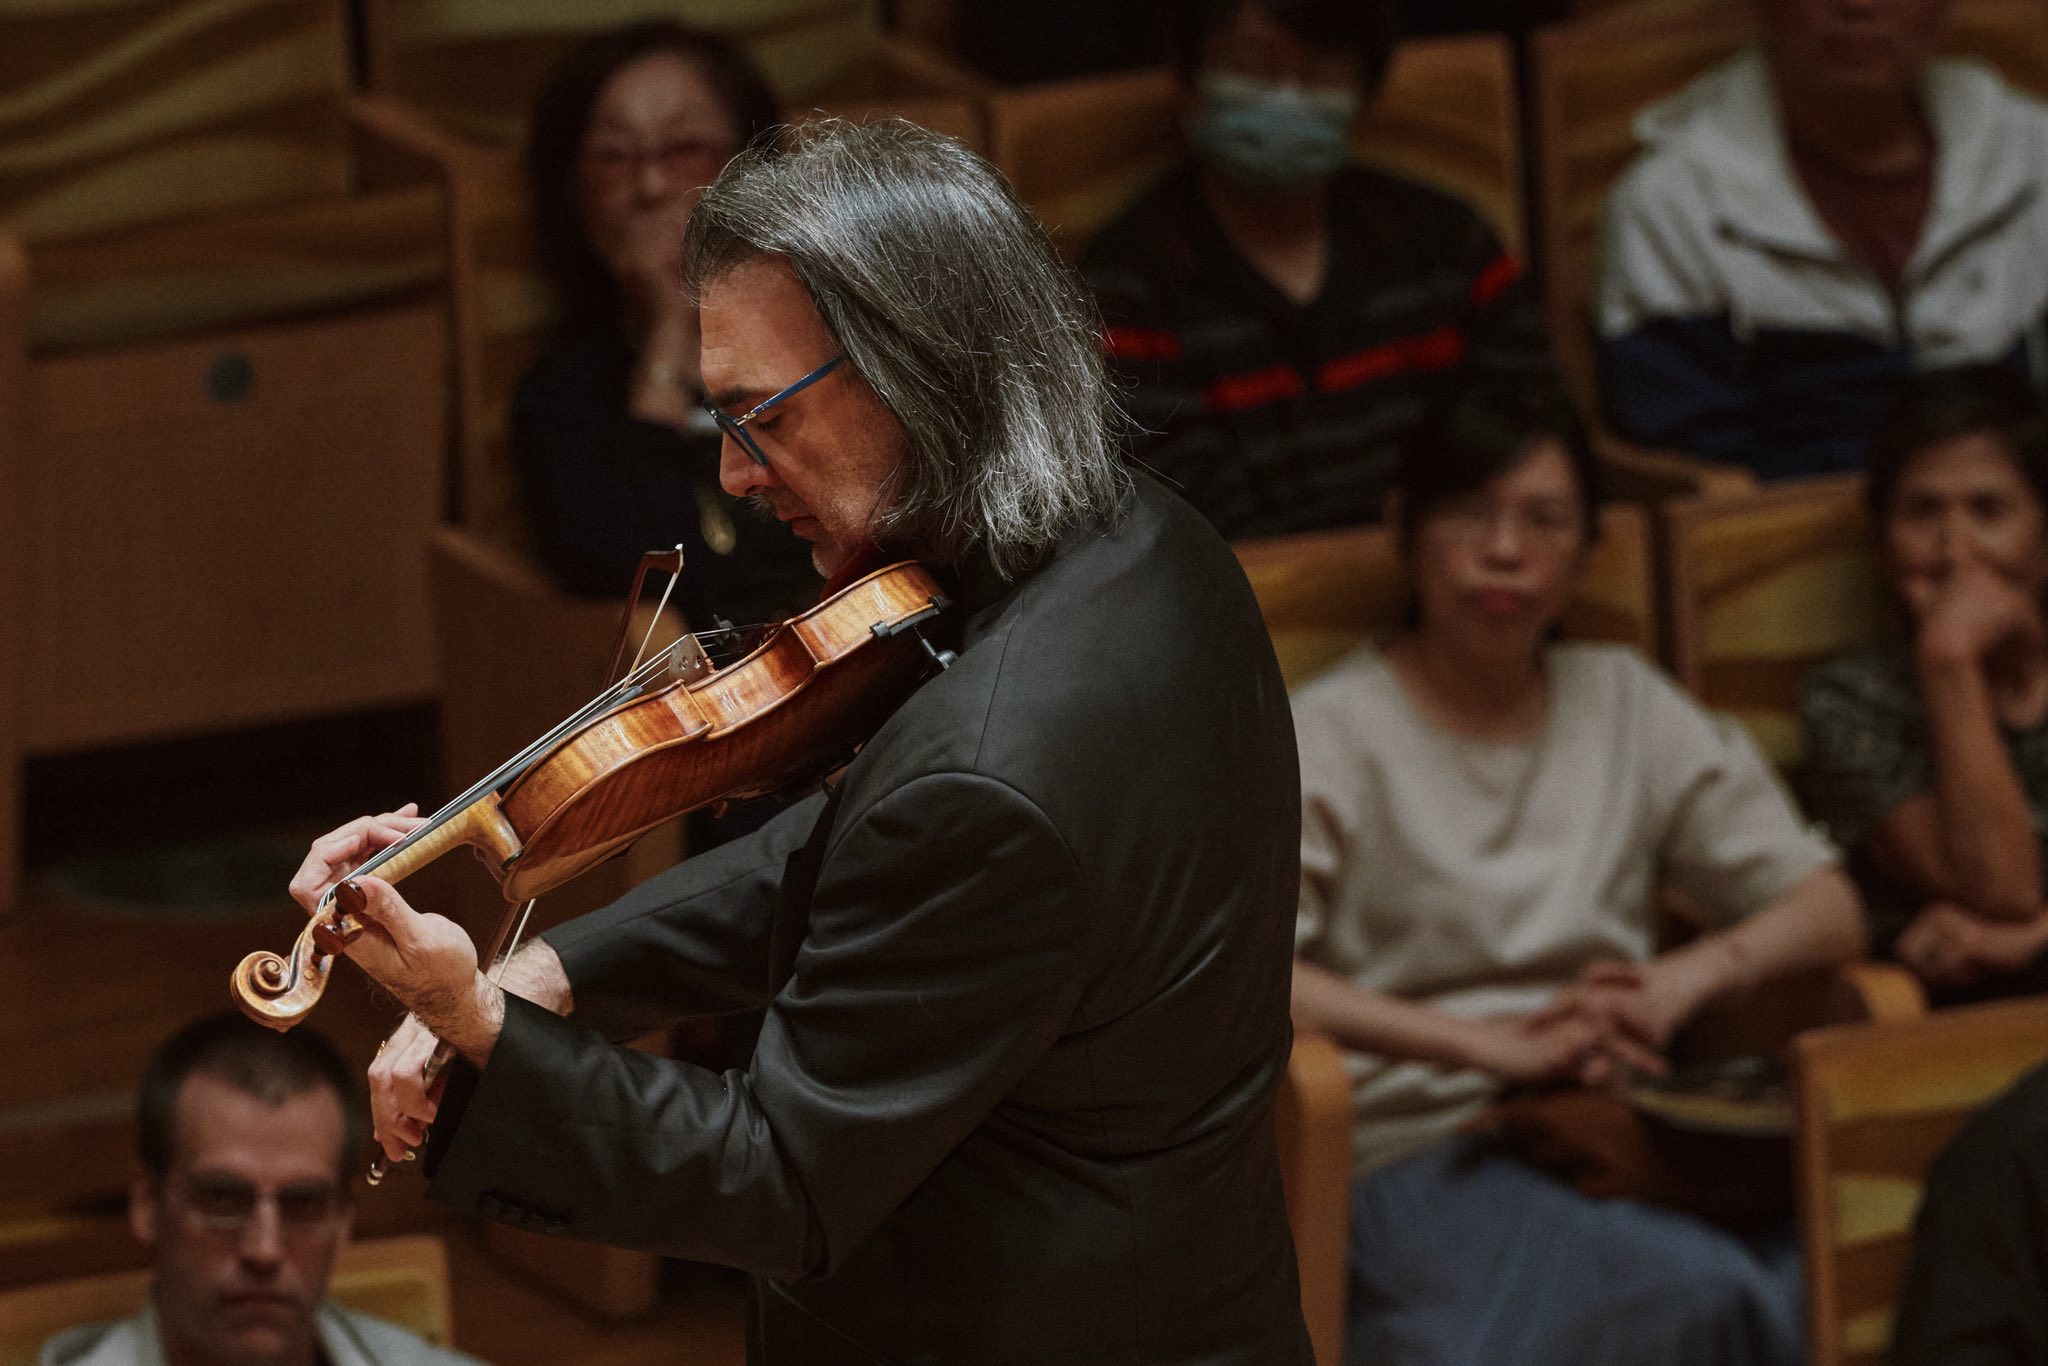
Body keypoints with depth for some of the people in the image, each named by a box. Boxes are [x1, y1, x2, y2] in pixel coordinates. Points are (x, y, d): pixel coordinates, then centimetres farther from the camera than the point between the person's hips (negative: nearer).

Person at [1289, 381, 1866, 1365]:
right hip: (1421, 1149, -5)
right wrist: (1493, 1043, -21)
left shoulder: (1627, 705, 18)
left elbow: (1829, 911, 15)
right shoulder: (1330, 732, 3)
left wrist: (1685, 978, -7)